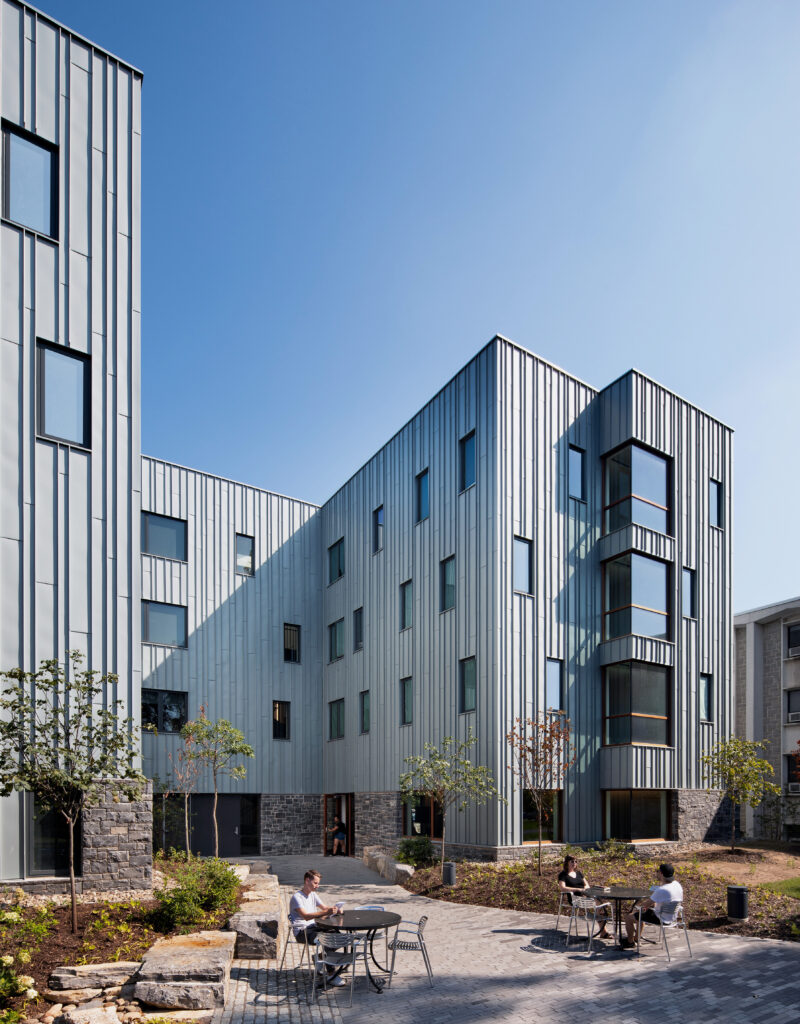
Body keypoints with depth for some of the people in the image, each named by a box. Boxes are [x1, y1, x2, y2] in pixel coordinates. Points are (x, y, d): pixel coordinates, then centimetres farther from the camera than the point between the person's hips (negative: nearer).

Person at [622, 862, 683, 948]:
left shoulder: (662, 890, -31)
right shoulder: (677, 885, -4)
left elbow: (647, 904, -20)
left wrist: (638, 904, 2)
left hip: (661, 919, -9)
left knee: (628, 917, 3)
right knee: (641, 912, 32)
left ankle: (630, 942, 21)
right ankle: (636, 938, 40)